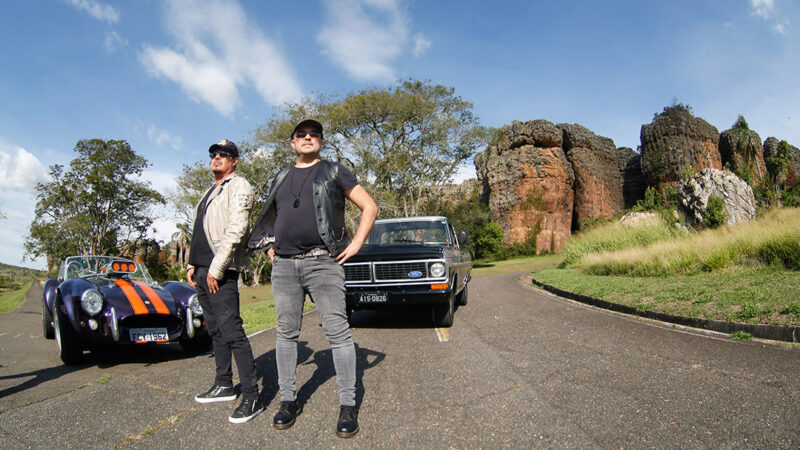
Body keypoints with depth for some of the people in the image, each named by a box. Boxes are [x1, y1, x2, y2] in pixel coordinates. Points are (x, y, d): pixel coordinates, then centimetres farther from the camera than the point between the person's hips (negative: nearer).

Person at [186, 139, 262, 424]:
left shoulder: (238, 187, -4)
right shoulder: (210, 192, 25)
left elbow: (236, 230, -16)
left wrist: (216, 269, -20)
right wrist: (193, 264, 16)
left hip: (220, 272, -9)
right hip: (202, 271, 9)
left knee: (232, 331, -12)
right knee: (215, 331, 14)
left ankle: (251, 397, -8)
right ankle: (224, 385, 25)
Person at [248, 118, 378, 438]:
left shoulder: (334, 172, 6)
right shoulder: (281, 179, 19)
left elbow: (369, 207, 4)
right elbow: (271, 217, 32)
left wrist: (355, 244, -5)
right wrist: (271, 248, 16)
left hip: (322, 264, -4)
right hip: (283, 266, 5)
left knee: (338, 332, -6)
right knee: (286, 333, 7)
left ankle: (348, 406, 2)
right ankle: (289, 400, 20)